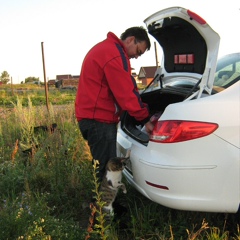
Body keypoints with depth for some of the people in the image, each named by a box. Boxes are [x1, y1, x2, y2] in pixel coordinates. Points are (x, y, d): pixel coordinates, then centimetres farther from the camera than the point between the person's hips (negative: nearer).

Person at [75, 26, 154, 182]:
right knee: (107, 170, -6)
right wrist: (145, 119, -8)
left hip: (92, 116, 11)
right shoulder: (114, 54, -14)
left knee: (105, 168, 16)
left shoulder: (105, 48, 22)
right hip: (99, 119, -11)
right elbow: (125, 93, -17)